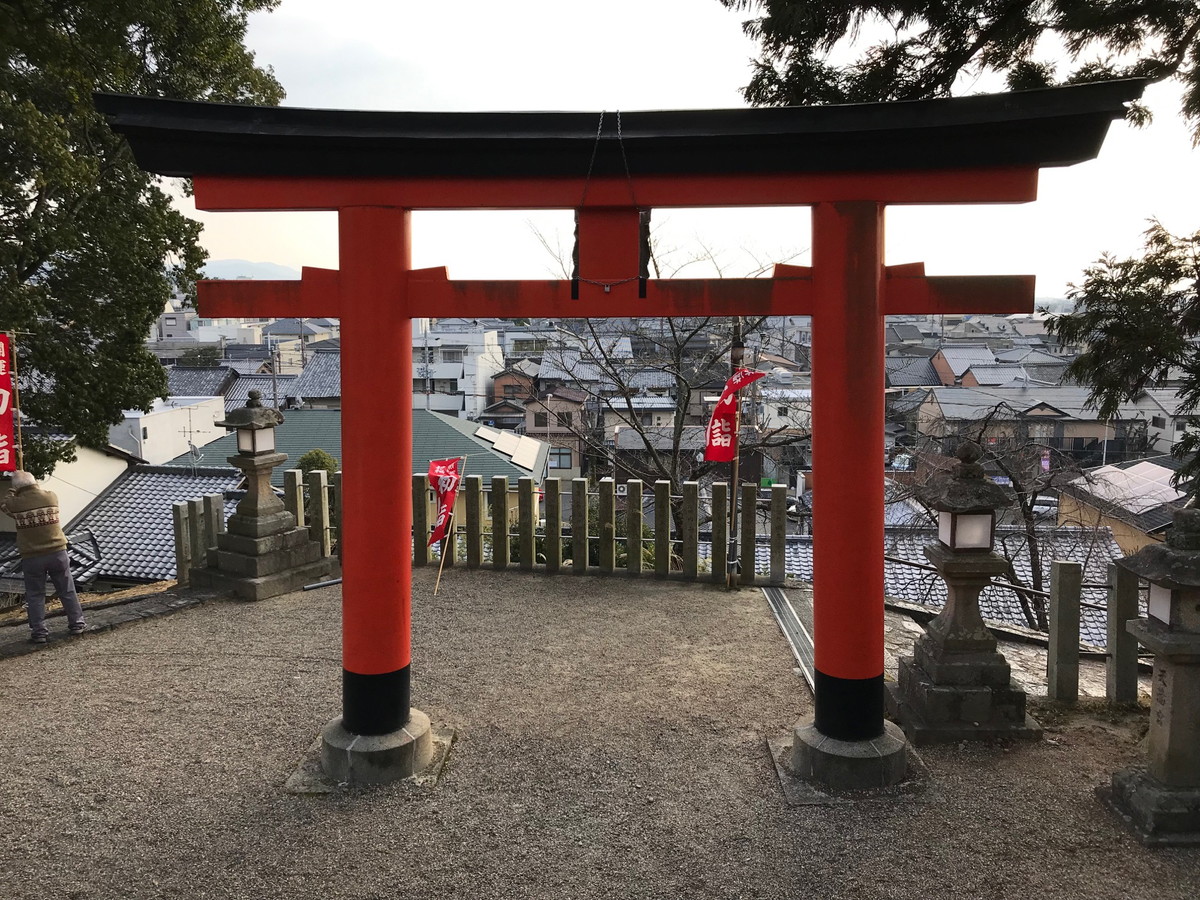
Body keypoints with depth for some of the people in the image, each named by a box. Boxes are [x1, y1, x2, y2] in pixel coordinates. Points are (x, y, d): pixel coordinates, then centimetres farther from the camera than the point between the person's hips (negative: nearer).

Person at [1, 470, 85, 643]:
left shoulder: (14, 504, -8)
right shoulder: (51, 496, -2)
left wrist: (14, 490, 29)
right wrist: (31, 485, 34)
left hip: (31, 558, -1)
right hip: (57, 553, 2)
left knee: (35, 596, 9)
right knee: (67, 591, 12)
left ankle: (39, 632, 8)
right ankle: (76, 624, 18)